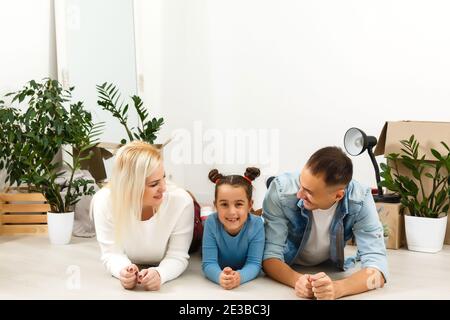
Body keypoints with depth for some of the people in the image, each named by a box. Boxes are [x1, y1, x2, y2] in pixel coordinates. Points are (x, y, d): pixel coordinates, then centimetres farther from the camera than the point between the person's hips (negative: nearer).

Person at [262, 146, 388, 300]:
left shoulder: (360, 200, -28)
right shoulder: (281, 190, -31)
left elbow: (376, 266, -32)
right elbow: (270, 254, -28)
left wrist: (336, 288, -52)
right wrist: (297, 280, -49)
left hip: (331, 273, 1)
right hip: (288, 271, -1)